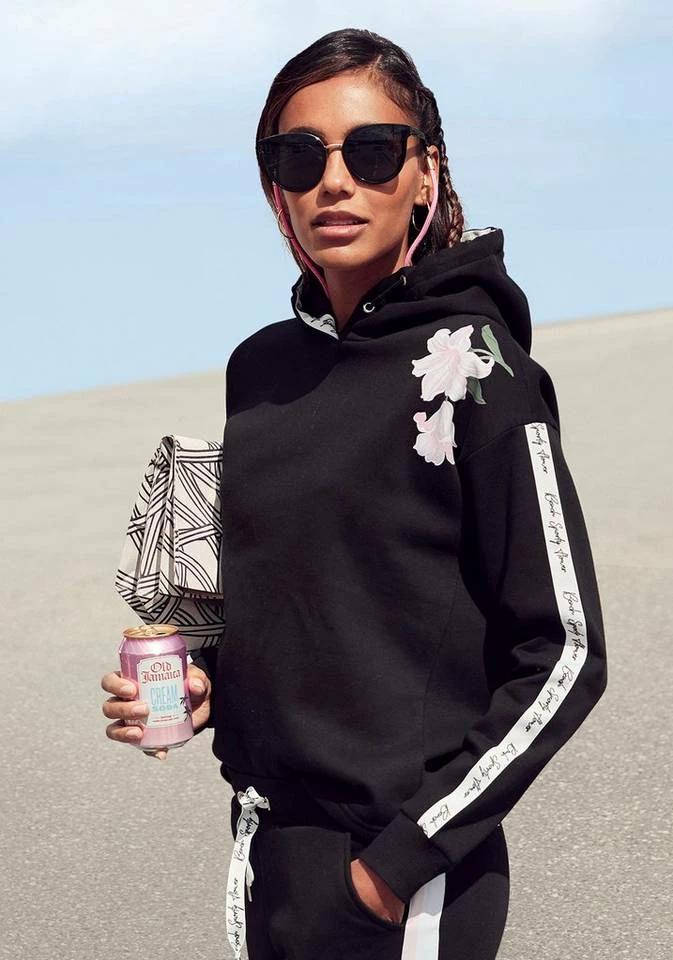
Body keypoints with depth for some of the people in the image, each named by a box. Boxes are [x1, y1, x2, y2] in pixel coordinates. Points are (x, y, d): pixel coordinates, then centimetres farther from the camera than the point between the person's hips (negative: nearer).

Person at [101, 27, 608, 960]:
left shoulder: (474, 367, -12)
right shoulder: (259, 367, 5)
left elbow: (564, 654, -12)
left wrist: (404, 857, -14)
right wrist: (207, 681, -1)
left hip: (407, 881, -6)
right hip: (266, 847, 6)